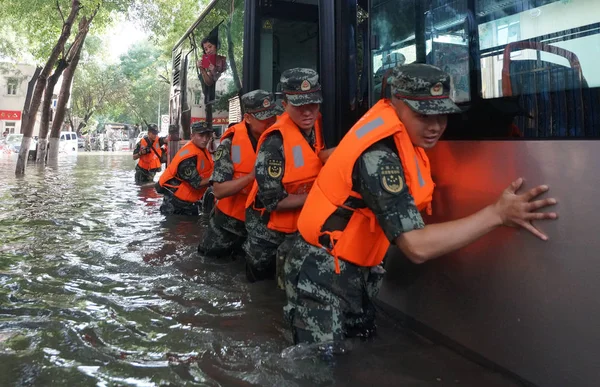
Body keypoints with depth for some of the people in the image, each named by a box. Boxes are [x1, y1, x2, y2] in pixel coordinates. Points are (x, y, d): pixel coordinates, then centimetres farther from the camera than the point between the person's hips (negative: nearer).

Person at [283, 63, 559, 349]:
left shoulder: (389, 116, -4)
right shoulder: (377, 157, -31)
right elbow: (417, 247, -37)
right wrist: (498, 214, -33)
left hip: (352, 271, 9)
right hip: (322, 275, -9)